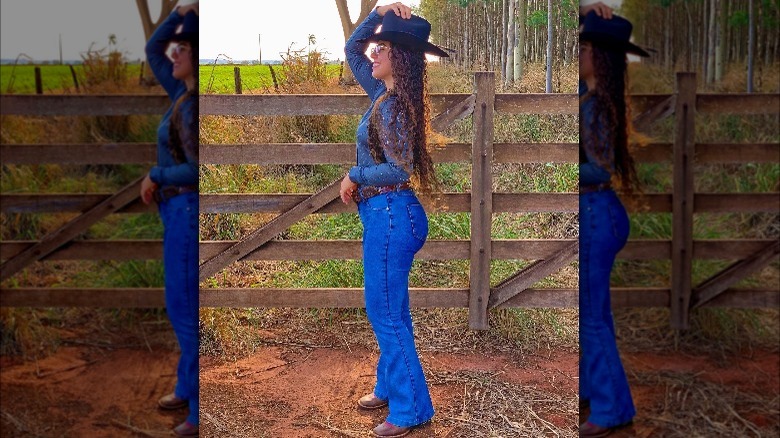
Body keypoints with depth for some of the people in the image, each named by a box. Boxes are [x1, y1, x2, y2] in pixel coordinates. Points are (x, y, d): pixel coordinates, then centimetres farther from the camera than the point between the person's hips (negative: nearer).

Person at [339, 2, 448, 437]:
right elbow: (352, 48, 19)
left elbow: (399, 169, -25)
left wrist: (354, 177, -12)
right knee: (390, 310, 18)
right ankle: (391, 387, 31)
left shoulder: (392, 106, -18)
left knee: (386, 313, -2)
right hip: (386, 214, 10)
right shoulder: (384, 93, 8)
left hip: (390, 215, -10)